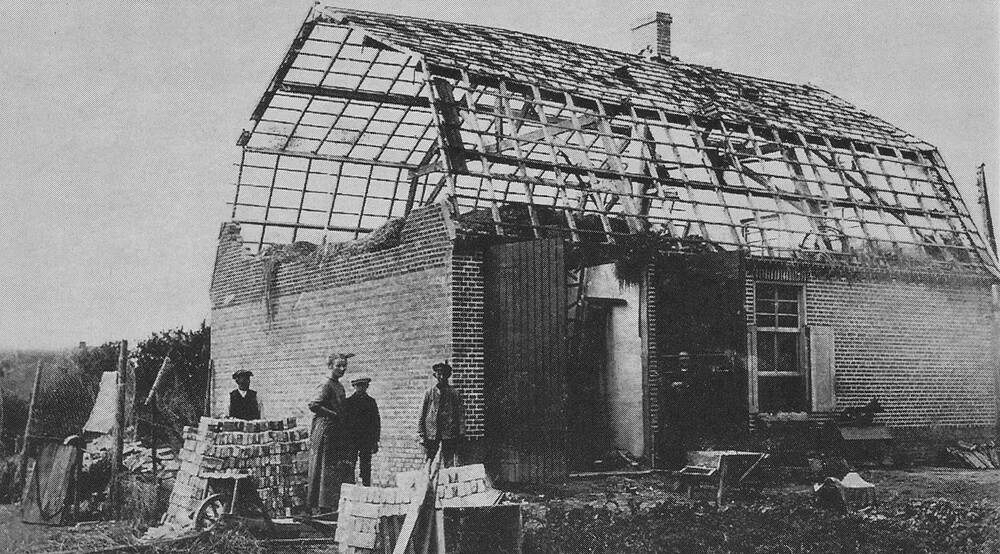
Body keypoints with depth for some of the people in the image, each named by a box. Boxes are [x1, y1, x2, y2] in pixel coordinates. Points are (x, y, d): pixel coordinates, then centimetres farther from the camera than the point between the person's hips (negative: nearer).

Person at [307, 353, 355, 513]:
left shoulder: (339, 386, 15)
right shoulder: (326, 385, -12)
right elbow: (313, 405, -24)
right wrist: (333, 415, -18)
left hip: (338, 433, 9)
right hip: (326, 432, -9)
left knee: (343, 468, 7)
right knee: (327, 469, -4)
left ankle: (335, 506, 13)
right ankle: (323, 507, 3)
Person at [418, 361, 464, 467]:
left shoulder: (454, 393, 6)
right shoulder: (429, 392, 7)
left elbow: (459, 414, 5)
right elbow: (422, 414, 7)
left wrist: (460, 434, -3)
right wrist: (421, 435, 1)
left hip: (449, 434, 0)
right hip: (431, 433, 0)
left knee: (449, 463, -2)